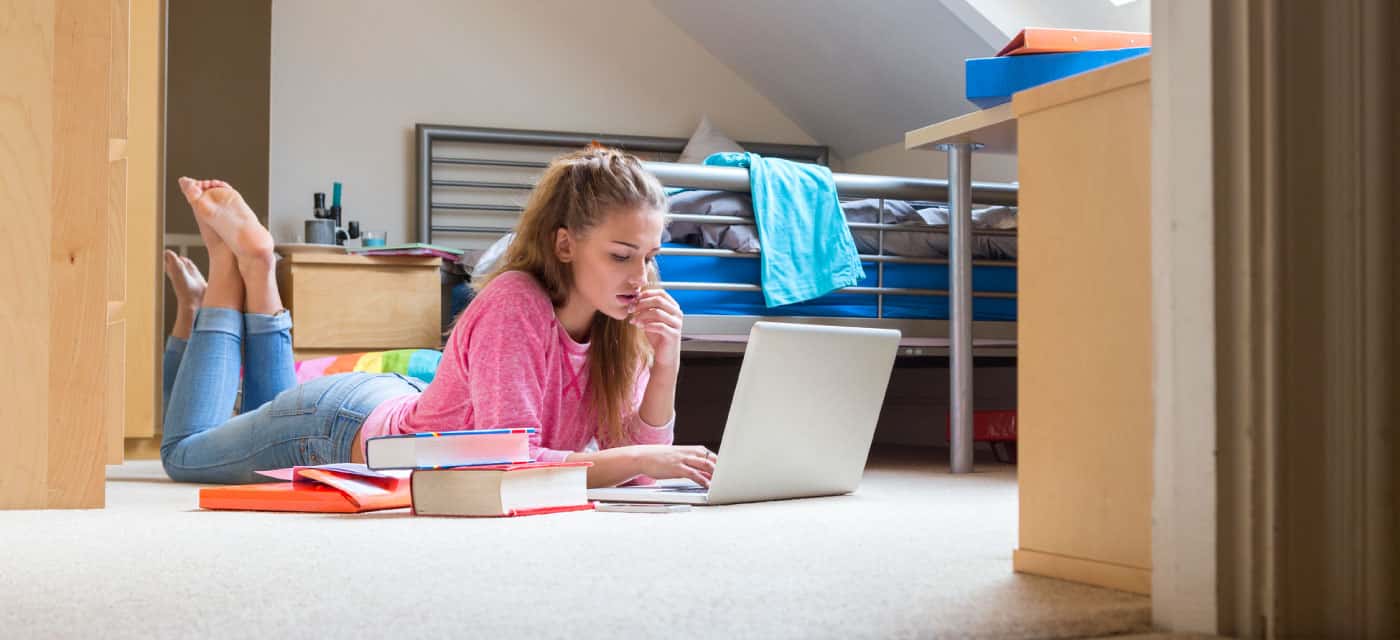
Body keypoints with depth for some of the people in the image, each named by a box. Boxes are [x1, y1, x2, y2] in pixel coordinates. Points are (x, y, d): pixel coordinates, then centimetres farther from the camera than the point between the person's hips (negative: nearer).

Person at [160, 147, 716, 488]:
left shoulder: (619, 318, -17)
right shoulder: (514, 308, -38)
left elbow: (631, 450, -17)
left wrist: (665, 368, -32)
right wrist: (641, 459, -48)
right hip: (345, 425, -6)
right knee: (184, 453, 21)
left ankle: (255, 273, 37)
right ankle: (228, 268, 28)